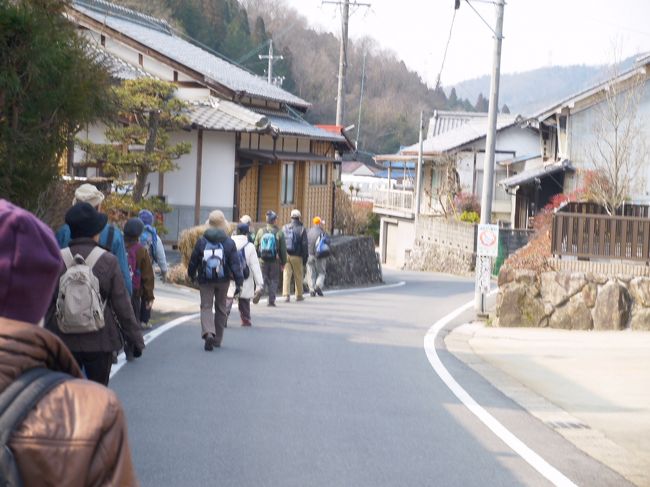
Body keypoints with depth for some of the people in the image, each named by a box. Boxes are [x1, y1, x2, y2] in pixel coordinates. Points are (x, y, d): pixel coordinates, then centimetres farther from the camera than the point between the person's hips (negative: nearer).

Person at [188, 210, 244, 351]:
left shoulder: (202, 241, -4)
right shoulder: (229, 242, -5)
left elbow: (193, 260, 4)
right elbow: (235, 264, -8)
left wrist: (192, 274, 22)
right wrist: (239, 282, -6)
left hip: (205, 281, -1)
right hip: (223, 280, 1)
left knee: (206, 307, 2)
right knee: (220, 307, 15)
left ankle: (208, 333, -24)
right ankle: (217, 339, 19)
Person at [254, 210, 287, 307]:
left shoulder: (261, 231, -1)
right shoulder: (279, 233, -6)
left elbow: (256, 246, 4)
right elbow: (283, 249, -2)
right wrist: (283, 262, 7)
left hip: (263, 260, 1)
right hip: (275, 261, -1)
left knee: (262, 279, 9)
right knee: (274, 280, 9)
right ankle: (271, 301, 8)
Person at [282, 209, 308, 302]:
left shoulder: (285, 228, 4)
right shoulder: (301, 229, -4)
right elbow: (304, 245, -5)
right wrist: (305, 258, 0)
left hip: (286, 255, 2)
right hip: (297, 256, -2)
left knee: (286, 275, 1)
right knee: (298, 276, 9)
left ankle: (286, 295, -8)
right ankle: (299, 295, 17)